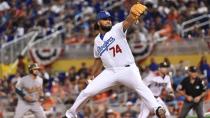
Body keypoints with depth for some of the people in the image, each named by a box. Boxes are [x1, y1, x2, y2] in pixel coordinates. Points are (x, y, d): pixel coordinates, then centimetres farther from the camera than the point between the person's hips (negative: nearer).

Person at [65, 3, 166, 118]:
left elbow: (127, 22, -27)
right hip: (110, 72, 5)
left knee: (140, 87, -33)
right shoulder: (97, 40, 12)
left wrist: (133, 15, -50)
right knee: (87, 91, -1)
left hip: (127, 69, -5)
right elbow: (98, 60, 26)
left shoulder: (117, 29, -4)